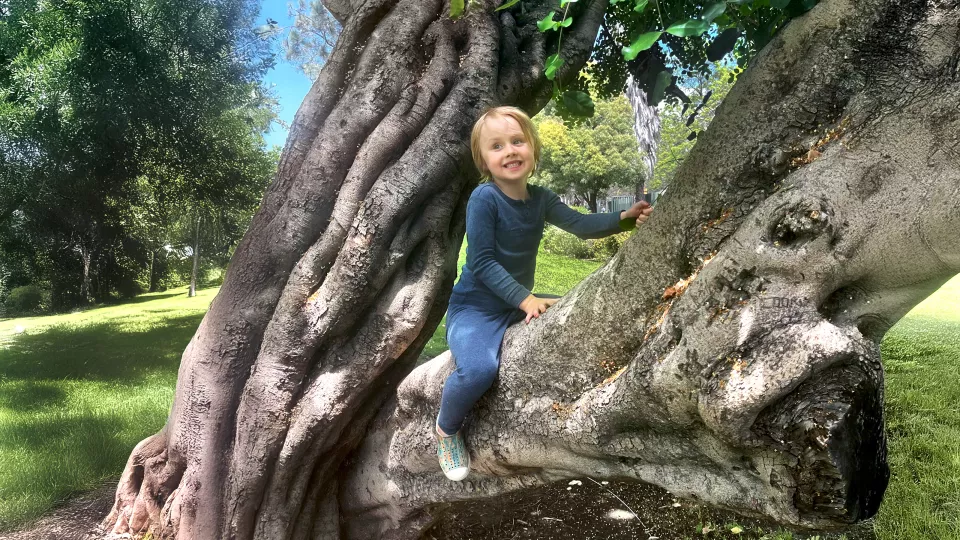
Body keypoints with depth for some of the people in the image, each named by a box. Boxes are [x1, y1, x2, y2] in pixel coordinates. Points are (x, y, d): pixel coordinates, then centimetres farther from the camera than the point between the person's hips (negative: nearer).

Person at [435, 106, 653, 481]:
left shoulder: (540, 198, 2)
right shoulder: (484, 198, -18)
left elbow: (581, 225, -5)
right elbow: (482, 264, -21)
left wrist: (624, 217, -22)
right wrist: (526, 299, -26)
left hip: (518, 307, 7)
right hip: (475, 308, -7)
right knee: (479, 370, -32)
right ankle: (447, 429, 0)